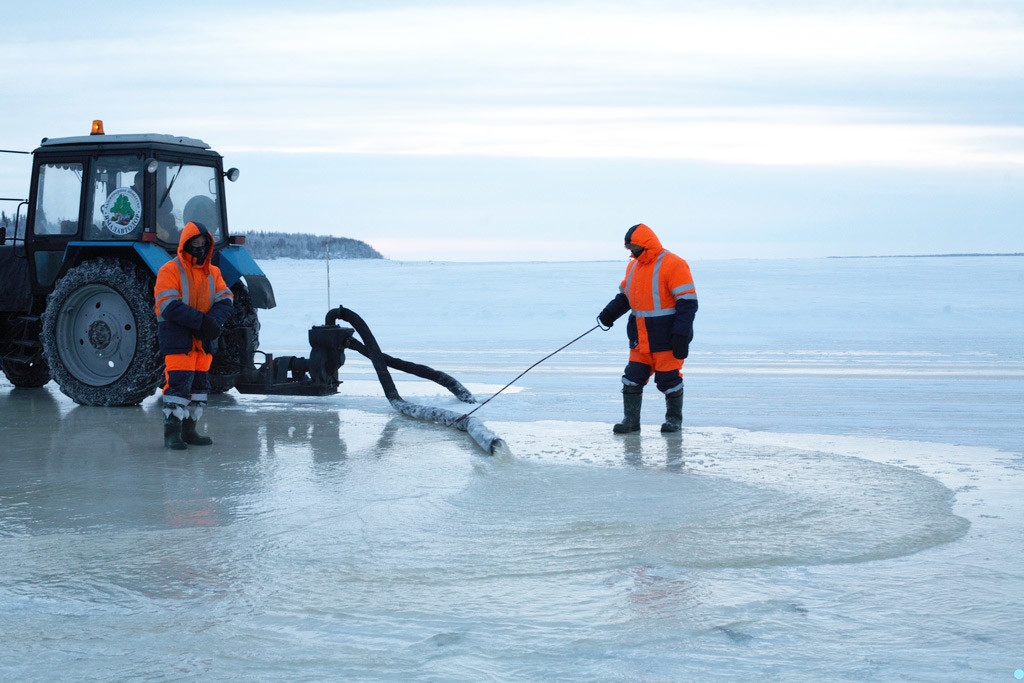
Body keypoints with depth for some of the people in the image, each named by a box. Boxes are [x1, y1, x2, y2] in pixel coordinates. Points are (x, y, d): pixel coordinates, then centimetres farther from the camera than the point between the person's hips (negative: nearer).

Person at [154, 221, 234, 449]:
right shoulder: (170, 270, -8)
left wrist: (214, 321, -18)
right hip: (177, 337, -7)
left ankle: (188, 430, 21)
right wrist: (201, 321, -23)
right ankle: (171, 432, -6)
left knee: (200, 383, 11)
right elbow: (169, 306, -18)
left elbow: (225, 300, 3)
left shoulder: (213, 273, 12)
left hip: (204, 339, 7)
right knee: (179, 383, -12)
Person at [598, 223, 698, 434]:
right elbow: (624, 295, 21)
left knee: (668, 379, 1)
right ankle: (631, 420, 9)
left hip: (667, 337, -7)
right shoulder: (634, 266, 12)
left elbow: (688, 302, -16)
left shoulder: (672, 265, -13)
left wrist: (681, 336, -21)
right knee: (632, 378, 3)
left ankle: (674, 419, 18)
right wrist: (610, 313, 1)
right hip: (641, 338, 7)